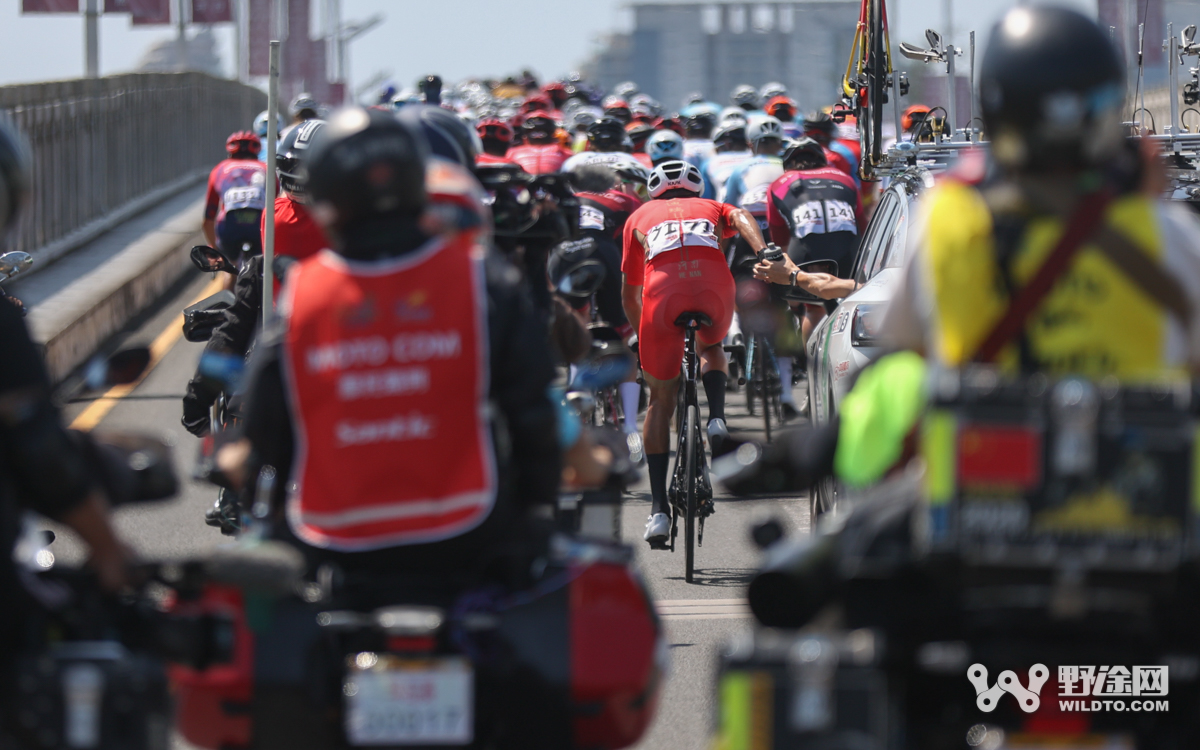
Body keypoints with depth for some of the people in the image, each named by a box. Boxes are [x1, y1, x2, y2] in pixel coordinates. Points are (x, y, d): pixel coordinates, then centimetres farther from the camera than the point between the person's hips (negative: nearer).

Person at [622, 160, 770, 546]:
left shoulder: (640, 217, 36)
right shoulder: (711, 208, 35)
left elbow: (629, 294, 39)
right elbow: (742, 219, 9)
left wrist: (642, 337, 53)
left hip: (662, 291, 0)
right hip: (713, 287, 1)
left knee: (661, 399, 14)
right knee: (711, 348, 37)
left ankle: (659, 509, 6)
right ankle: (717, 419, 9)